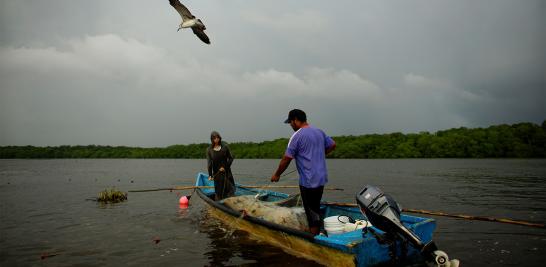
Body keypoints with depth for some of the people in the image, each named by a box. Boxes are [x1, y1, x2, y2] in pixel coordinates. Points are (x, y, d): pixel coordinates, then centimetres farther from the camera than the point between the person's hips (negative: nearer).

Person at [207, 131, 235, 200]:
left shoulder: (225, 147, -1)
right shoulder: (209, 150, -1)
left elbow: (231, 158, 2)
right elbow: (209, 162, -5)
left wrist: (225, 167, -9)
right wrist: (210, 175, -12)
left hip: (226, 171, 0)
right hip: (217, 173, 0)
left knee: (230, 188, -4)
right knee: (218, 190, 3)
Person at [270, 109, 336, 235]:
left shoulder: (297, 136, -15)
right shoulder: (319, 132, 8)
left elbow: (286, 159, -13)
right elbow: (332, 145, 19)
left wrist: (277, 175, 0)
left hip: (308, 181, -8)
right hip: (321, 178, 8)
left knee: (312, 213, 2)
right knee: (316, 209, 21)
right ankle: (316, 234, 32)